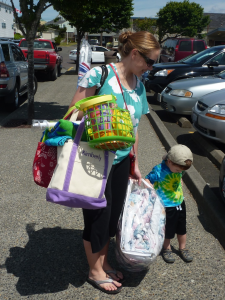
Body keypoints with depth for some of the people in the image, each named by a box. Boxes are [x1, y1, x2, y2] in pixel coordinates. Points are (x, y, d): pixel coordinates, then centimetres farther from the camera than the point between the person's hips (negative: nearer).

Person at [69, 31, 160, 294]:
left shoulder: (139, 85, 8)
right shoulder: (99, 75, -14)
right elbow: (73, 115, -12)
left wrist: (134, 163, 19)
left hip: (121, 161, 7)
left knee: (113, 214, 16)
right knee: (98, 215, 7)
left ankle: (103, 263, 39)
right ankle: (95, 271, 30)